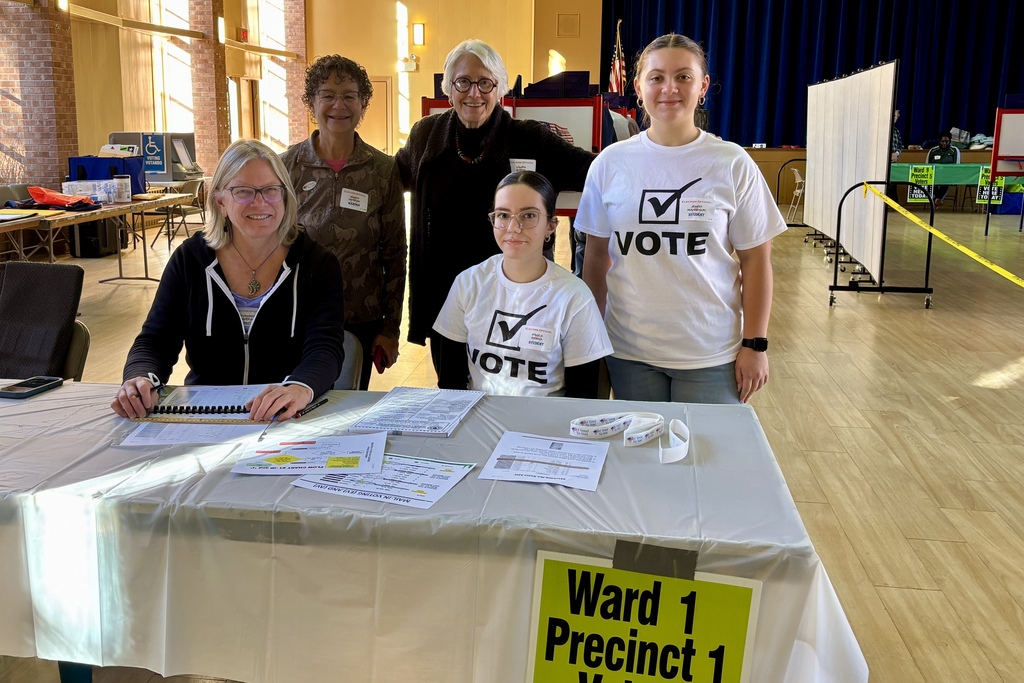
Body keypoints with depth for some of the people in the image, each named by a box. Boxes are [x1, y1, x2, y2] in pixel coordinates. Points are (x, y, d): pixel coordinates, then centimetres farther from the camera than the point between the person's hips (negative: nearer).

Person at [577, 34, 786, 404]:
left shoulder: (732, 164, -4)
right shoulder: (610, 163, 0)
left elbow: (755, 259, -1)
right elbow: (597, 254, 6)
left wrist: (755, 344, -3)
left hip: (711, 356, -1)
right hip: (629, 352, 2)